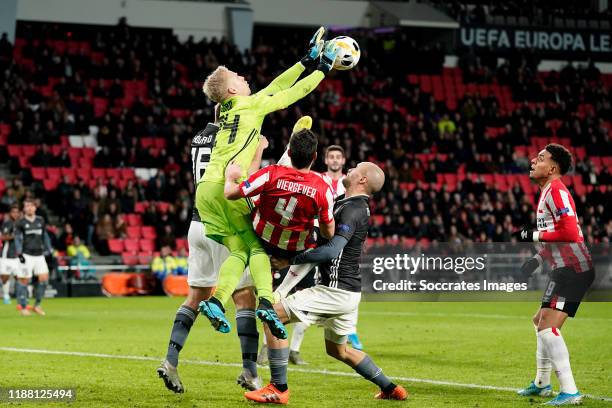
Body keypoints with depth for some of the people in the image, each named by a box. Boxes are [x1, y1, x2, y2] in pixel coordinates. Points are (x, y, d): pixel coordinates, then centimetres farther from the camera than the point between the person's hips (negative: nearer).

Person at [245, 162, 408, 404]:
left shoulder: (352, 210, -17)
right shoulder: (346, 204, 13)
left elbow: (332, 250, -27)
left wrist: (292, 259, -20)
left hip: (335, 291, -10)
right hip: (348, 292, 10)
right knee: (337, 350, 25)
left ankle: (279, 389, -9)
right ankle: (390, 389, 29)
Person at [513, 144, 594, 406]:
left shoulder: (556, 190, -13)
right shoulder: (547, 192, 19)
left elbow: (570, 232, -23)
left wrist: (534, 235, -17)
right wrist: (538, 259, 16)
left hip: (572, 268, -11)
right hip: (566, 269, 11)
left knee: (548, 327, -18)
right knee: (541, 322, 24)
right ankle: (542, 383, 37)